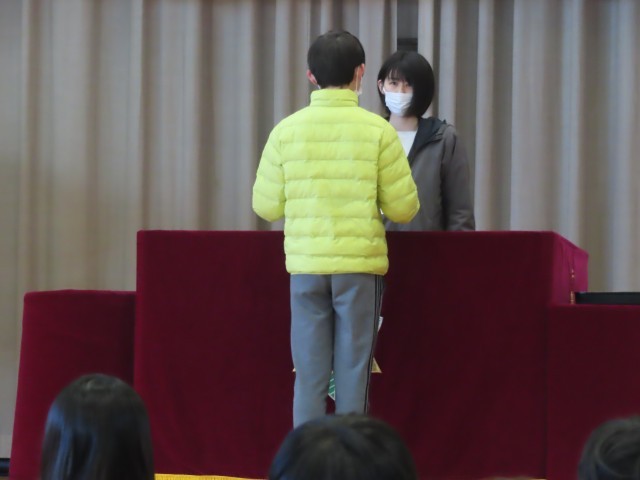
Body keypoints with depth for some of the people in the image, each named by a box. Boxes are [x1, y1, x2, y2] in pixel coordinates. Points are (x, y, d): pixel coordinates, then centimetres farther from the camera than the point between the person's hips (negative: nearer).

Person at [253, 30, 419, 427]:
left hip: (305, 264, 2)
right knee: (353, 374, 4)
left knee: (310, 375, 6)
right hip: (361, 265, -2)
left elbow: (267, 206, 3)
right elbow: (403, 208, -3)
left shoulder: (287, 130, -1)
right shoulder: (378, 130, -5)